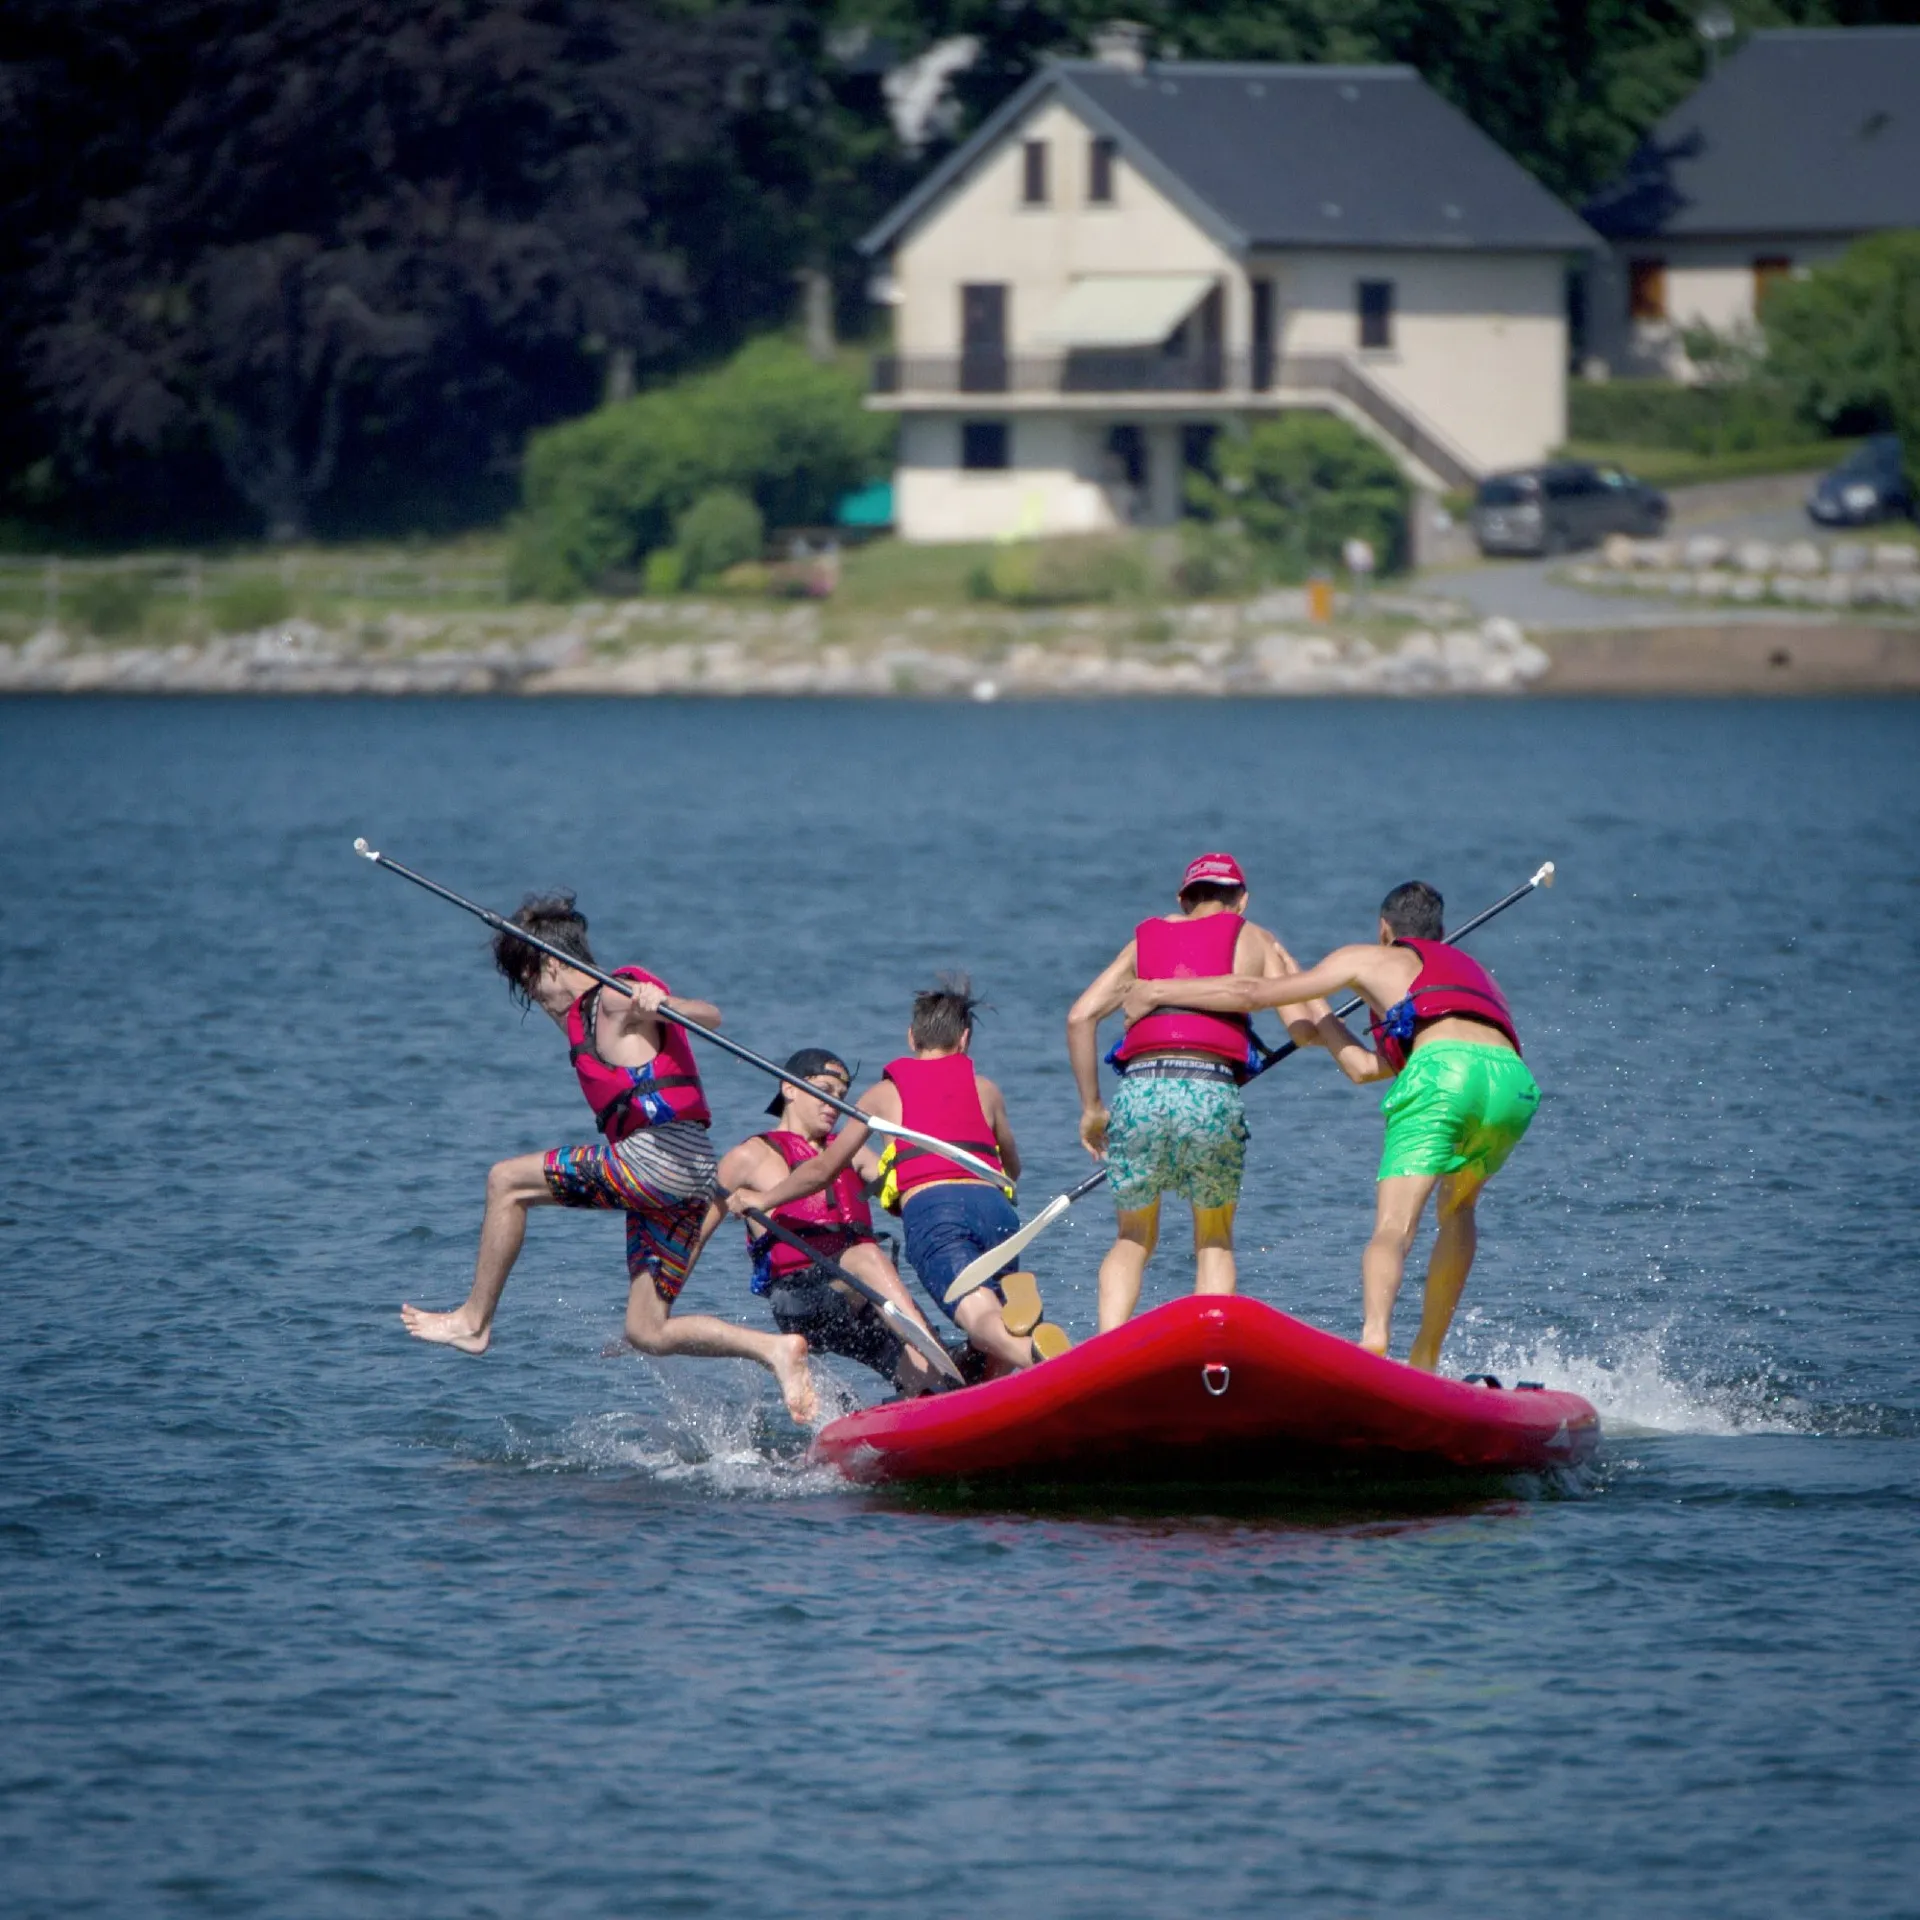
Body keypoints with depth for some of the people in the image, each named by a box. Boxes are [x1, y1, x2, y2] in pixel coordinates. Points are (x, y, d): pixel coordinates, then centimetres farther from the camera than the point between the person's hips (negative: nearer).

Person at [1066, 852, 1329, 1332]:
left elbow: (1080, 1017, 13)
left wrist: (1091, 1107, 17)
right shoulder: (1254, 941, 17)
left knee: (1132, 1241, 19)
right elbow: (1303, 1029, 10)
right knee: (1214, 1242, 19)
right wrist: (1294, 974, 31)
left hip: (1138, 1091, 2)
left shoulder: (1145, 940, 24)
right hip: (1212, 1094, -2)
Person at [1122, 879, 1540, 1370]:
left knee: (1393, 1226, -13)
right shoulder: (1471, 971, 41)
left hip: (1442, 1074, -5)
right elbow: (1366, 1069, 39)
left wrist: (1159, 992, 33)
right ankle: (1425, 1359, 21)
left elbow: (1254, 993, 23)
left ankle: (1374, 1335, -40)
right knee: (1458, 1207, 28)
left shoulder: (1369, 960, 27)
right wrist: (1319, 1022, 56)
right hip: (1516, 1081, 5)